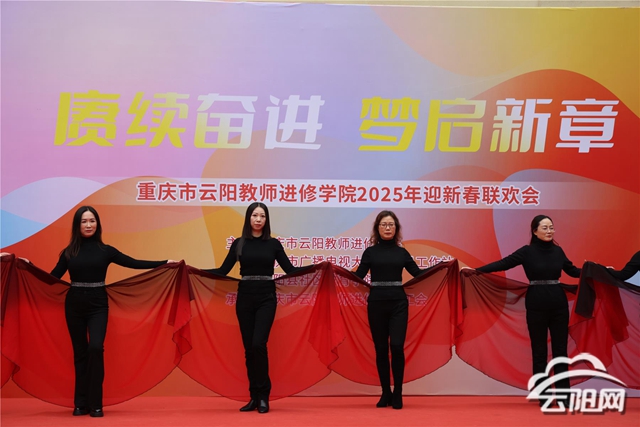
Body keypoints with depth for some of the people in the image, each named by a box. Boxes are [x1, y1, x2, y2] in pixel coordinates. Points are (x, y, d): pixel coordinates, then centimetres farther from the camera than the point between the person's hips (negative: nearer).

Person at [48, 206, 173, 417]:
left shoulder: (105, 250, 2)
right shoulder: (69, 252, 4)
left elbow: (134, 263, 1)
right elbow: (52, 277, 2)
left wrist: (165, 263, -3)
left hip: (98, 306, -1)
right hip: (74, 306, 1)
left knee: (95, 348, -18)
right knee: (80, 353, 5)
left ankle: (95, 404, -9)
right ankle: (81, 403, 13)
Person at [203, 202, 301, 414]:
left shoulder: (273, 243, 4)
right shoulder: (239, 243, 6)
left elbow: (290, 269, 3)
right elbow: (223, 271, 3)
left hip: (266, 298, -2)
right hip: (244, 298, 2)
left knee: (258, 344, -16)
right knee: (249, 348, 4)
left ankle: (263, 396, -3)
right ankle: (254, 396, 15)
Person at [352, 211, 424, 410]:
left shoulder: (402, 252, 9)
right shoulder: (370, 252, 4)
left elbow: (418, 273, 9)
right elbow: (358, 276, -3)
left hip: (398, 303, 0)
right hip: (376, 304, 0)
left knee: (396, 346, -11)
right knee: (381, 349, 4)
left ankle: (397, 394, 0)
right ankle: (386, 393, 16)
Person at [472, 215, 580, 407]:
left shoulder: (557, 250, 6)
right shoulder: (527, 251, -6)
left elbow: (572, 270, 20)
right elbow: (503, 263, -11)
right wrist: (476, 270, -19)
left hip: (559, 304, 3)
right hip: (536, 305, -3)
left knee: (560, 349, 6)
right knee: (539, 351, 4)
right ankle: (543, 396, 11)